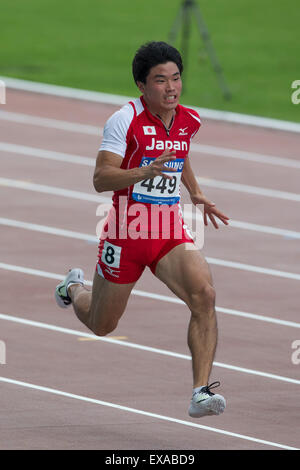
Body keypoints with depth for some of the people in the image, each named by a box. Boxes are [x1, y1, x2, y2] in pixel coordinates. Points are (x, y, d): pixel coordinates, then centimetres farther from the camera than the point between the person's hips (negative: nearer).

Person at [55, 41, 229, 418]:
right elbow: (101, 179, -23)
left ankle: (201, 392, -27)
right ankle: (74, 287, 51)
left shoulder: (189, 121, 4)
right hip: (126, 232, -3)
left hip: (171, 232, 4)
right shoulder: (125, 120, -15)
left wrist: (196, 194, 19)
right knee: (100, 326, 14)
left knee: (204, 295, -25)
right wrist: (144, 172, -38)